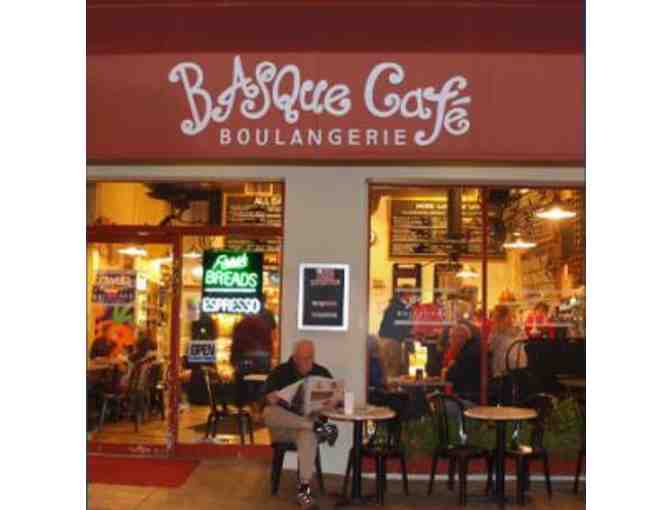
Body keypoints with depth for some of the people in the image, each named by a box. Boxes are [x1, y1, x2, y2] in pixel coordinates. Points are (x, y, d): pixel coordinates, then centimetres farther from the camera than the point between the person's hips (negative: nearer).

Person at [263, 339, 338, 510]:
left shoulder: (322, 373, 6)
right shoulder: (280, 372, 3)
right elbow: (267, 398, -5)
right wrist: (271, 399, -30)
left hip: (308, 422, -1)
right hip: (282, 425, 1)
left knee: (308, 434, -38)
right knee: (269, 412, -34)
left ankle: (304, 488, -37)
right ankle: (316, 426, -35)